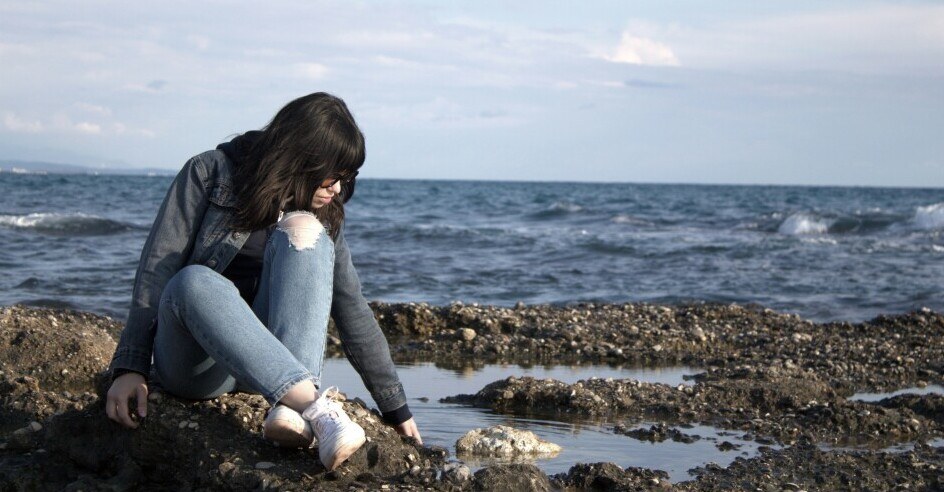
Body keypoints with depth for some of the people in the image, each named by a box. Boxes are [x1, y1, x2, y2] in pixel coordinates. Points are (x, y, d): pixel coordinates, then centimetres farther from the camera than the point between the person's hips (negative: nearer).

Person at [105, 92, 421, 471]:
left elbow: (353, 311, 9)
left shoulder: (322, 217, 9)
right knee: (196, 281, -37)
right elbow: (157, 268, -9)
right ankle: (315, 408, -52)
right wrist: (130, 367, -20)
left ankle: (290, 412, -43)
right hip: (196, 364, -2)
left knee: (303, 231, -22)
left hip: (267, 360, 3)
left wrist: (396, 410, 7)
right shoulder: (210, 173, -2)